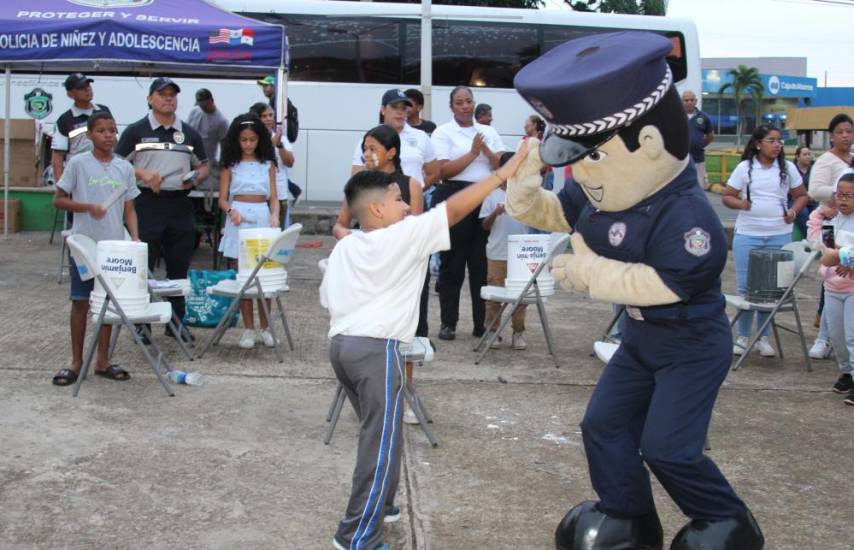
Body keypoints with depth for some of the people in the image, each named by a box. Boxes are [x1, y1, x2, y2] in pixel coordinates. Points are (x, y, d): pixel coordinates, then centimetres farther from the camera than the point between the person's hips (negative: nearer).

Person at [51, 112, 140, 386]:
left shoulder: (125, 168, 4)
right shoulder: (78, 163, -5)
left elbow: (129, 209, 7)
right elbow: (58, 200, -2)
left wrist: (135, 238, -7)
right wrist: (88, 206, -17)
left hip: (114, 245, 3)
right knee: (81, 301, 3)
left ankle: (102, 361, 18)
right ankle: (76, 362, 13)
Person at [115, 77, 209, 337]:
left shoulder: (190, 134, 14)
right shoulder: (136, 131, 2)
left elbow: (203, 166, 20)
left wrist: (195, 178, -2)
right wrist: (143, 174, -15)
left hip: (180, 204, 4)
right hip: (147, 202, -4)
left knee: (179, 267, 9)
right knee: (143, 267, -1)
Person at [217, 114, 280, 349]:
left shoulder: (267, 164, 9)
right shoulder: (230, 164, 5)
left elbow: (273, 197, 8)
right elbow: (223, 199, 3)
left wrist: (275, 215, -11)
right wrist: (231, 211, -17)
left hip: (263, 218, 1)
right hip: (239, 219, -1)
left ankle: (264, 328, 11)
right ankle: (249, 329, 7)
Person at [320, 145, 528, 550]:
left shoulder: (343, 247, 16)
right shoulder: (402, 237, -6)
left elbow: (327, 300, 18)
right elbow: (453, 209, -8)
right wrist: (501, 174, -5)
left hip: (341, 344, 9)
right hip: (376, 349, -9)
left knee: (376, 434, 23)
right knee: (382, 445, -4)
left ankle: (377, 507, 34)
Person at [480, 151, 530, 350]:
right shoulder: (493, 195, 1)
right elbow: (485, 226, 2)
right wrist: (495, 213, -16)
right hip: (497, 253, -1)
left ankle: (518, 332, 15)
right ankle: (492, 331, 13)